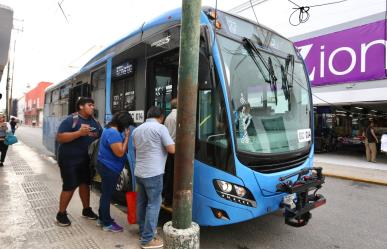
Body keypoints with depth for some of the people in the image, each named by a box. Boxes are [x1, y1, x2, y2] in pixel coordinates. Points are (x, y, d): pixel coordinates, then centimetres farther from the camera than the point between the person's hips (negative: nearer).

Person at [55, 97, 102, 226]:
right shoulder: (71, 120, -13)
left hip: (85, 159, 7)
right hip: (69, 159, -6)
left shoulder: (94, 122, 6)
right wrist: (79, 133, -29)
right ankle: (61, 214, 19)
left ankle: (86, 209, 32)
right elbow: (59, 137, -20)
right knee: (69, 187, 0)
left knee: (85, 183, 16)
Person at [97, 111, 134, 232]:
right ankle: (107, 224, 15)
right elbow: (120, 152, -26)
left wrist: (125, 137, 2)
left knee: (106, 194, 20)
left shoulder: (110, 129, 10)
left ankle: (102, 218, 34)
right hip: (109, 168, -11)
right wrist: (126, 137, -20)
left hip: (107, 166, 11)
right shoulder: (113, 133, -24)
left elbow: (119, 149, 15)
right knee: (107, 195, 1)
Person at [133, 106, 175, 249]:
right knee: (153, 204, 0)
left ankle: (143, 231, 30)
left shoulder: (137, 130, 13)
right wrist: (173, 143, 8)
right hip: (153, 173, -8)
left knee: (141, 202, 16)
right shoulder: (160, 128, -10)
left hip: (139, 172, 8)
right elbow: (172, 149, -12)